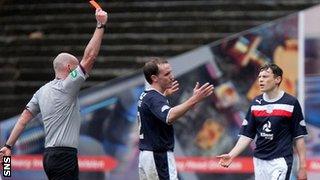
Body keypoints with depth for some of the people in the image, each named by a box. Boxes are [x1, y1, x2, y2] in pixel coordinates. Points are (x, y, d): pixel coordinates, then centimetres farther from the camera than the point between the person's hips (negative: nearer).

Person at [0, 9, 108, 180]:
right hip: (65, 156, -9)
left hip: (49, 154, 9)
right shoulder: (66, 87, -9)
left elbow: (24, 118, 12)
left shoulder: (42, 90, 14)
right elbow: (89, 57, -14)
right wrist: (100, 25, -11)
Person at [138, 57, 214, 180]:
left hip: (144, 154, 10)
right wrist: (194, 100, -48)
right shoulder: (154, 98, -19)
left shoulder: (145, 96, 11)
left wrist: (164, 94, 36)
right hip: (159, 156, -10)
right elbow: (169, 117, -41)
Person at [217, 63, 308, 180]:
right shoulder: (255, 103, 8)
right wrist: (231, 155, -4)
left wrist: (302, 167, -6)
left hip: (280, 161, -5)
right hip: (259, 160, 5)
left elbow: (299, 136, -2)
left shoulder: (291, 103, -4)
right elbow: (247, 135, 10)